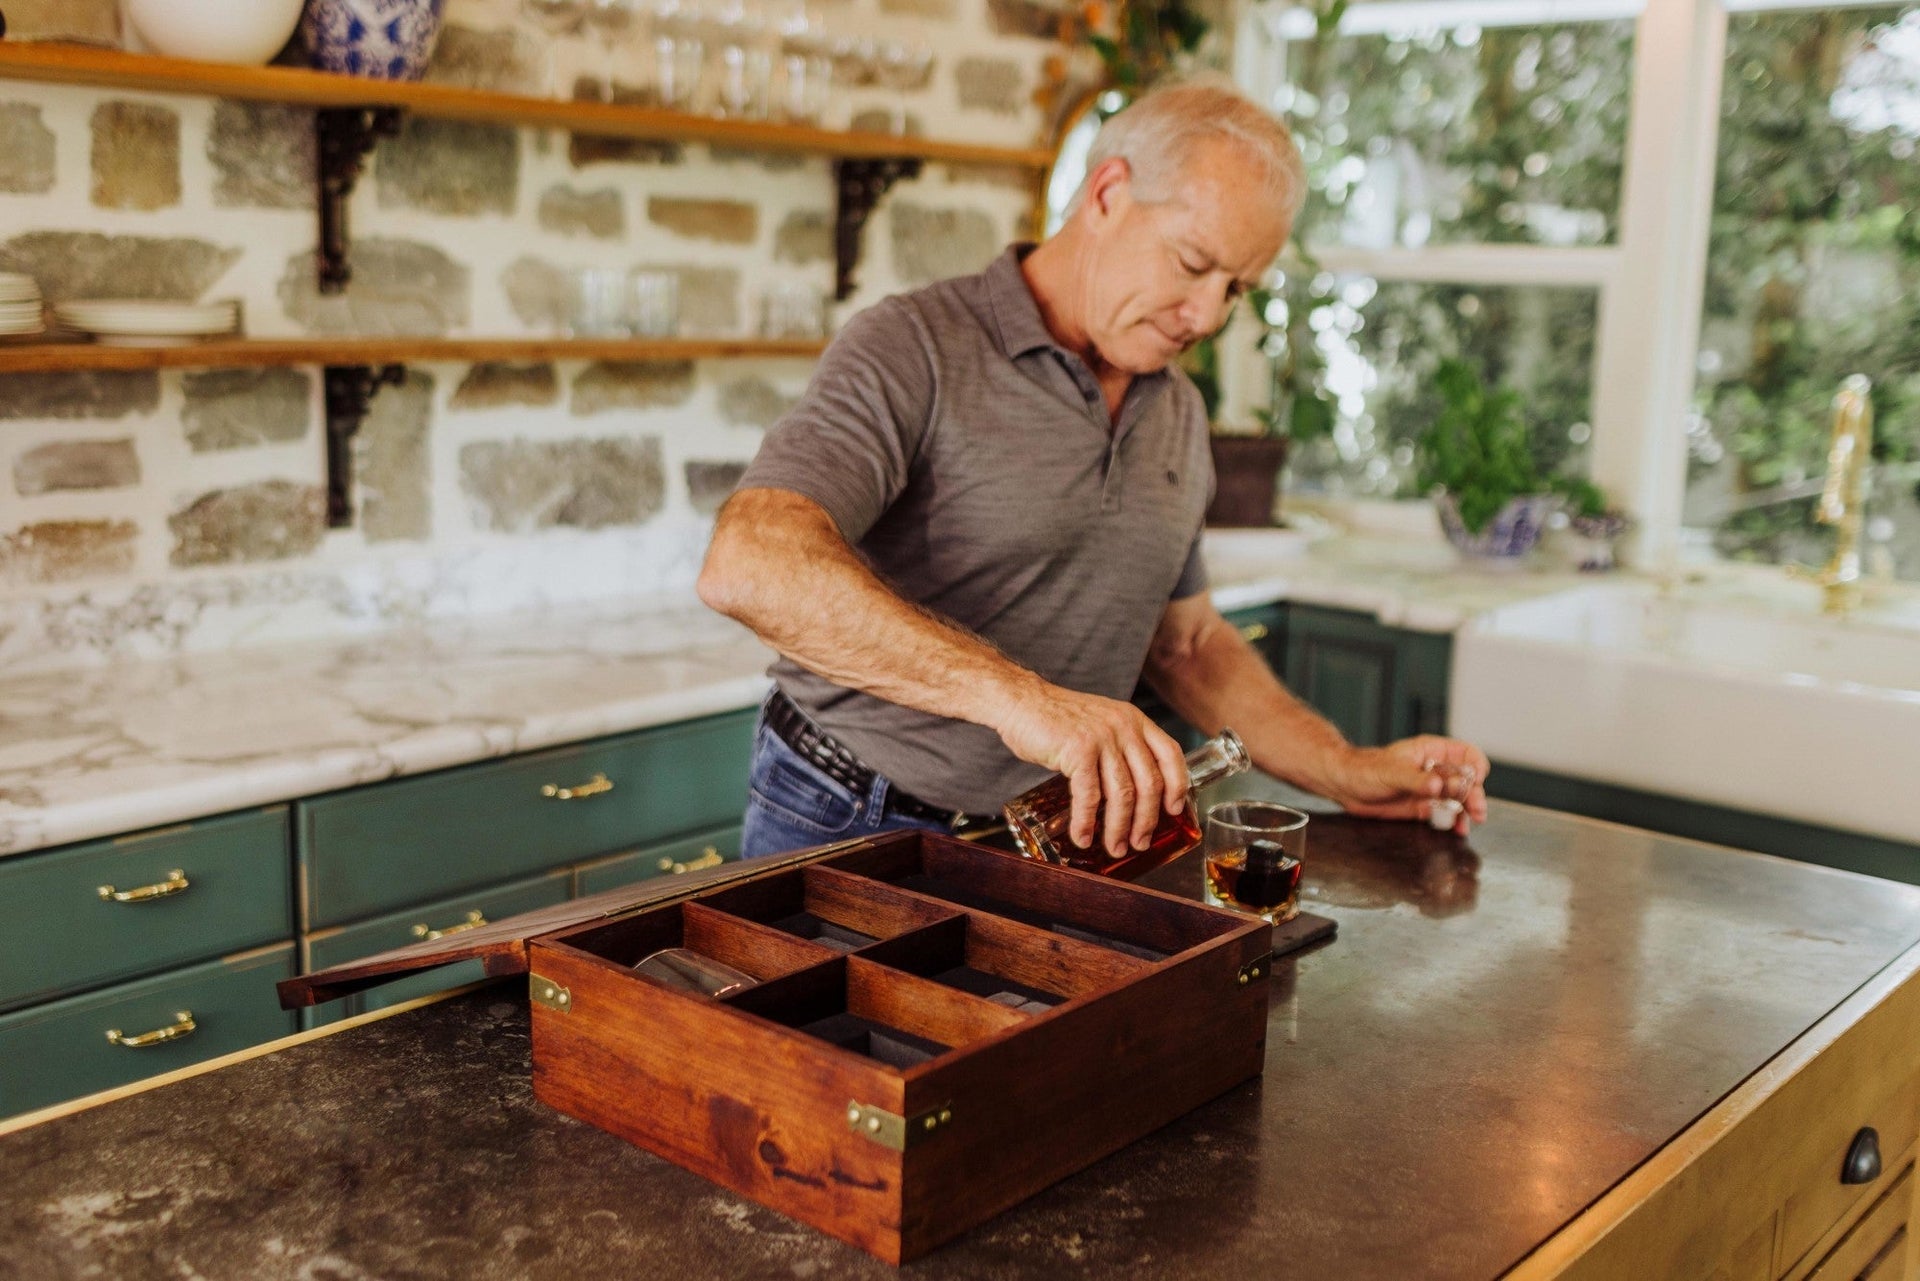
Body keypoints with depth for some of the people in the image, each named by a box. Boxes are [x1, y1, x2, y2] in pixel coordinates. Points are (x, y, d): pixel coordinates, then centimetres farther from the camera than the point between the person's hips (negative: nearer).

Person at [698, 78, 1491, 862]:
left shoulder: (1179, 415, 11)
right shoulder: (912, 349, -12)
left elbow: (1185, 644, 22)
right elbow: (750, 565, -28)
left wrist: (1351, 776, 9)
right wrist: (1016, 695, -37)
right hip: (852, 829, -5)